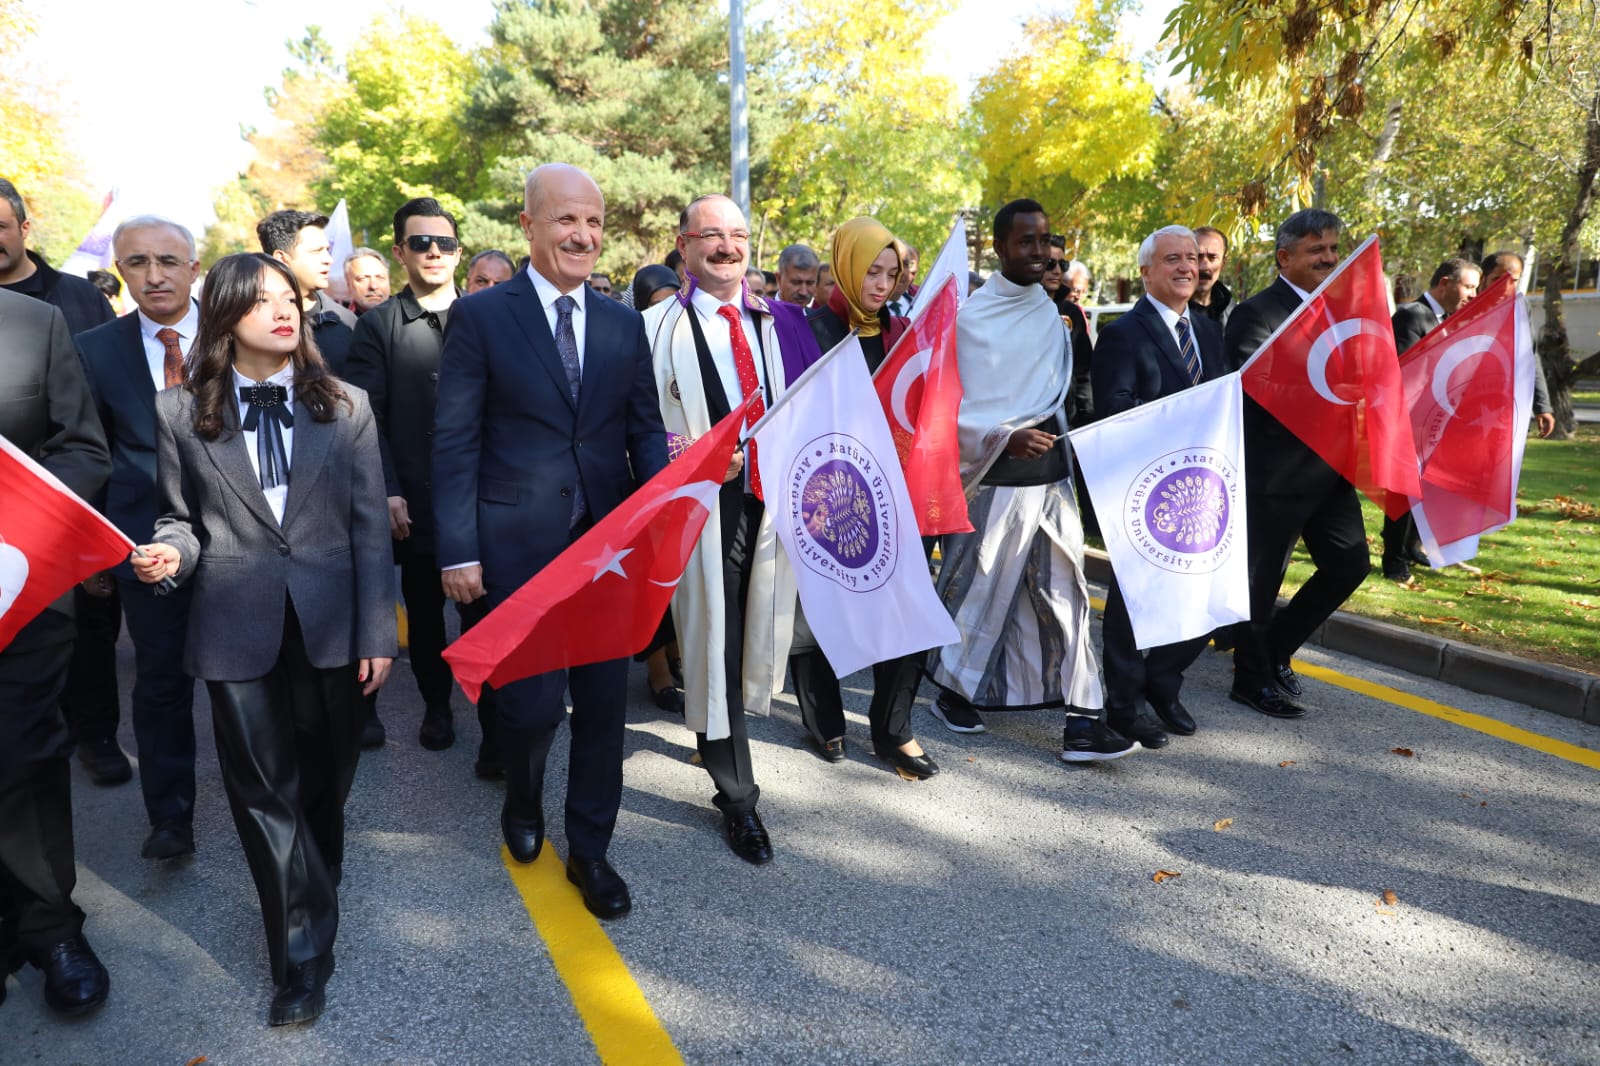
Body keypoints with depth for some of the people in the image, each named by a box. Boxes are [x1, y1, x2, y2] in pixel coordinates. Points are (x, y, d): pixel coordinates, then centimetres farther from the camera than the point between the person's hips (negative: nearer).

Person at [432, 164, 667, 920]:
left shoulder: (623, 323, 10)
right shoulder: (482, 316, -2)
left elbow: (645, 427, 9)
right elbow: (455, 441, -4)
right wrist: (458, 551, -9)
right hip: (520, 545, -3)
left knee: (602, 700, 10)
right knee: (534, 702, 0)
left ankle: (589, 849, 29)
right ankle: (523, 802, 36)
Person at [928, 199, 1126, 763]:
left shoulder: (1051, 313, 11)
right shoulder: (970, 317, -7)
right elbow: (949, 407, -10)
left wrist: (1054, 437, 10)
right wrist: (1004, 437, -21)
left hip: (1051, 473, 5)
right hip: (996, 478, -5)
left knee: (1063, 594, 1)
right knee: (979, 589, 6)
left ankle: (1081, 718, 4)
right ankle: (954, 691, 27)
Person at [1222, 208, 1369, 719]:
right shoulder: (1256, 314, -11)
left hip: (1330, 470, 8)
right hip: (1276, 471, -8)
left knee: (1350, 566, 13)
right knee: (1262, 579, 3)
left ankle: (1275, 648, 30)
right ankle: (1253, 678, 20)